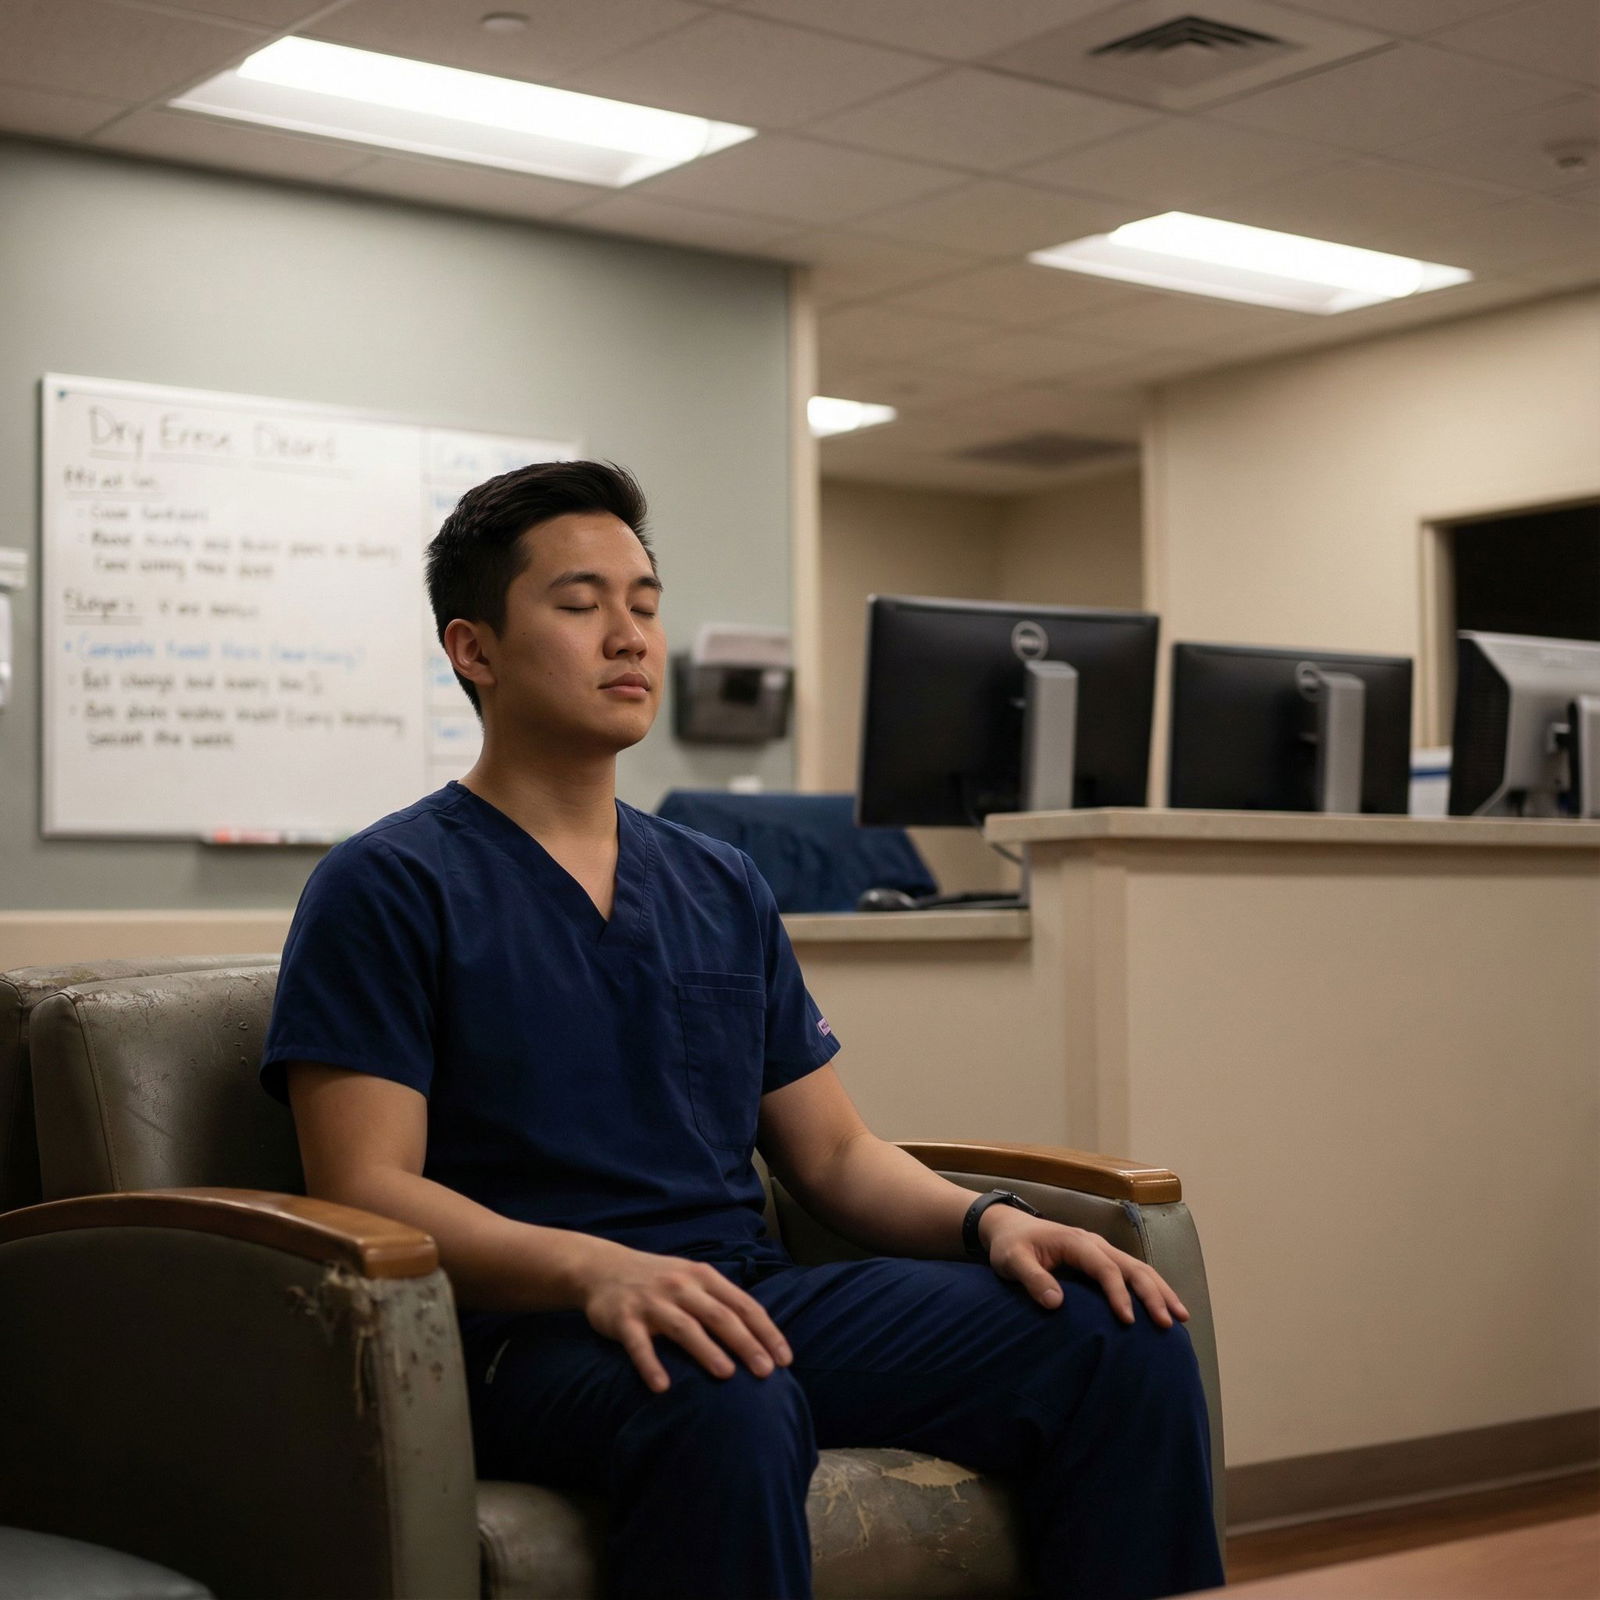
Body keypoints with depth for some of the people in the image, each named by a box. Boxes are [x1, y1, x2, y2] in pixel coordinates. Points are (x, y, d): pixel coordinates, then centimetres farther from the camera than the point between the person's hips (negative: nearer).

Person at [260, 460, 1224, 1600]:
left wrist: (989, 1219, -2)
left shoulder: (723, 888, 20)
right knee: (731, 1405, -40)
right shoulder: (387, 888, 0)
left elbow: (832, 1152, 20)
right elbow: (364, 1186, -10)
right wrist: (599, 1269, -27)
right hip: (530, 1328, -6)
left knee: (1127, 1342, -15)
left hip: (751, 1295, 6)